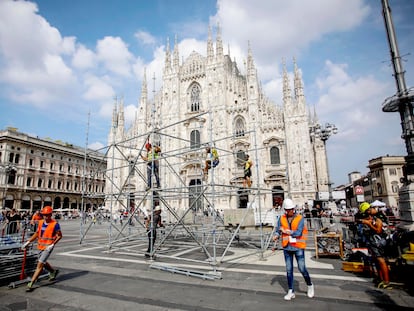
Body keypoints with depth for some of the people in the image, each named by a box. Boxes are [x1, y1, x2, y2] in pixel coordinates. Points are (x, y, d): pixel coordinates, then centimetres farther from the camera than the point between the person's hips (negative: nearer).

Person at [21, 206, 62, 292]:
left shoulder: (55, 224, -16)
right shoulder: (41, 222, 3)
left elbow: (59, 236, -11)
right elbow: (37, 233, 16)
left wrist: (52, 245, -18)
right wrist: (28, 242, 11)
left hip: (48, 247, -7)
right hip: (41, 246, 8)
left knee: (40, 264, -8)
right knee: (43, 263, 22)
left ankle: (31, 284, 1)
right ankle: (53, 271, 46)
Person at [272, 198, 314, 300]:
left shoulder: (300, 218, -10)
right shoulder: (281, 218, -1)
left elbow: (298, 233, -18)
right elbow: (277, 230, -3)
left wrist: (286, 231, -13)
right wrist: (276, 236, -24)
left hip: (298, 247, -3)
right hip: (287, 247, 3)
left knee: (302, 268, 2)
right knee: (289, 270, 9)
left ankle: (310, 285, 31)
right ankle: (291, 292, 22)